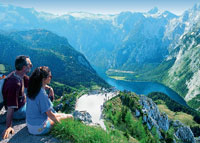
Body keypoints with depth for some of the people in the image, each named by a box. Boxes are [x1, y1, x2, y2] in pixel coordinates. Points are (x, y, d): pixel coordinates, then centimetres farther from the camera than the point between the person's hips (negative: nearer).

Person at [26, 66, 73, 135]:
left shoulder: (31, 89, -4)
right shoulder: (42, 94, -29)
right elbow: (50, 115, -22)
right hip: (39, 129, -8)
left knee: (63, 115, 18)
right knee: (69, 118, 0)